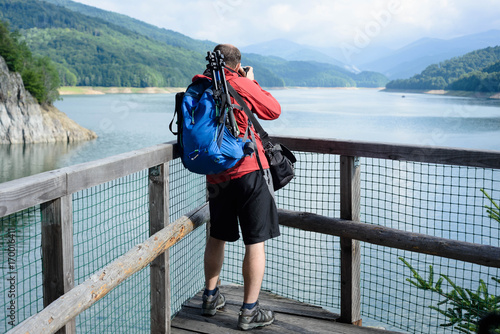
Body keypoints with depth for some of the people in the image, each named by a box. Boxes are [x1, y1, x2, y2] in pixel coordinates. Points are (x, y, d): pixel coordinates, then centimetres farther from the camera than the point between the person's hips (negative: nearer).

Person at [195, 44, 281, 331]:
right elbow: (274, 110, 3)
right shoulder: (241, 84, -7)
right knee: (256, 242, 1)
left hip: (216, 175, 6)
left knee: (217, 237, 20)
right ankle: (250, 312, 5)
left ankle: (211, 297, 32)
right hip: (249, 170, -5)